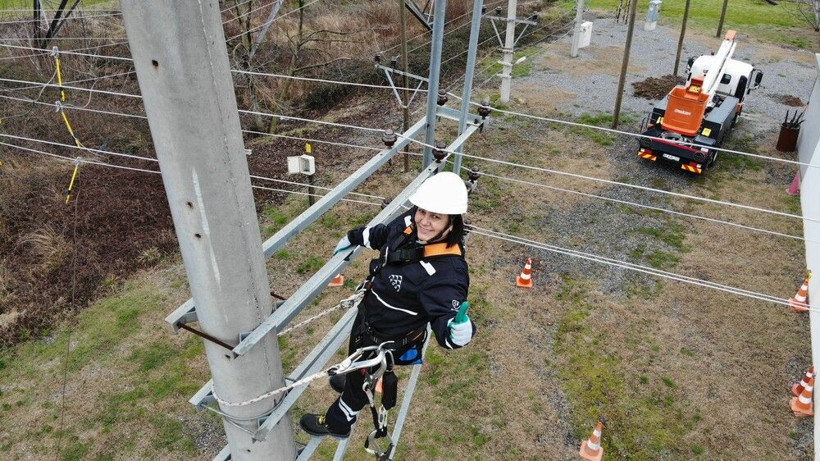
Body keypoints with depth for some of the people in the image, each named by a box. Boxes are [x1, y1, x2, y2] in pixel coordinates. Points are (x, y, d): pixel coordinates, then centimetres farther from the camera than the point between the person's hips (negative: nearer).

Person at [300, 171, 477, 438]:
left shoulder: (447, 270, -40)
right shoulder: (411, 223, -19)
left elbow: (445, 320, -40)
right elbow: (383, 233, 3)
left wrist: (459, 333, -63)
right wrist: (353, 238, 19)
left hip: (388, 339, -7)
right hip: (368, 314, 7)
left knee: (360, 381, 23)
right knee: (357, 360, 38)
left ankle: (337, 423, 55)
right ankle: (354, 383, 73)